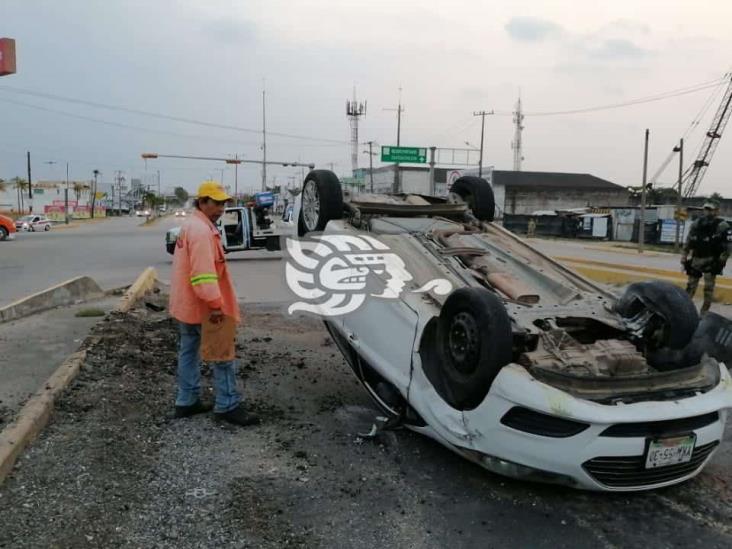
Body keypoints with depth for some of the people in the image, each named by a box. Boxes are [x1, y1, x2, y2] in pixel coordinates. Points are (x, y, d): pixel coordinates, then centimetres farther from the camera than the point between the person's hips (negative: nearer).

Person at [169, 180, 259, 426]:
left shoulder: (191, 225, 14)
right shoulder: (202, 230, -20)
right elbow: (203, 273, -27)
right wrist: (215, 304, -26)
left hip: (186, 304, 10)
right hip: (203, 306, -10)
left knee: (189, 352, 15)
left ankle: (187, 401, 24)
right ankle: (227, 406, 3)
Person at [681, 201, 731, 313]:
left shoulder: (722, 226, -7)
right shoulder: (696, 224, 7)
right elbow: (688, 243, 11)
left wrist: (721, 261, -15)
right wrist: (684, 258, 7)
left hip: (711, 261, -4)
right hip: (696, 259, 4)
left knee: (708, 288, -2)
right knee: (690, 286, 11)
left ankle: (704, 312, 5)